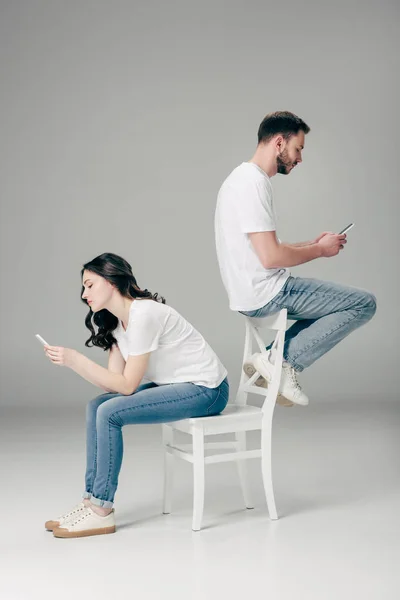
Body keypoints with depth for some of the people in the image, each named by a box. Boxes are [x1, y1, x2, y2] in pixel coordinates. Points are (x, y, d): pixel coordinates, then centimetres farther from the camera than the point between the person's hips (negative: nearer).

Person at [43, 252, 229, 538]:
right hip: (177, 385, 9)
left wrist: (76, 359, -22)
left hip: (206, 389, -9)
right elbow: (113, 383, 0)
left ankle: (102, 513, -8)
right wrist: (70, 361, -12)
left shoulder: (143, 314, -21)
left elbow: (127, 385, -21)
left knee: (110, 413, -19)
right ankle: (92, 500, 4)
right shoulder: (115, 321, 8)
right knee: (96, 406, -1)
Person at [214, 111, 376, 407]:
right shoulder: (254, 183, -18)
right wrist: (320, 250, -8)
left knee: (332, 304, 26)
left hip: (254, 292, 10)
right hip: (266, 294, -10)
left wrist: (312, 244, 13)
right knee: (364, 303, -7)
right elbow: (271, 257, -24)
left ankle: (272, 361, 11)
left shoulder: (243, 178, 15)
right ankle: (284, 361, -4)